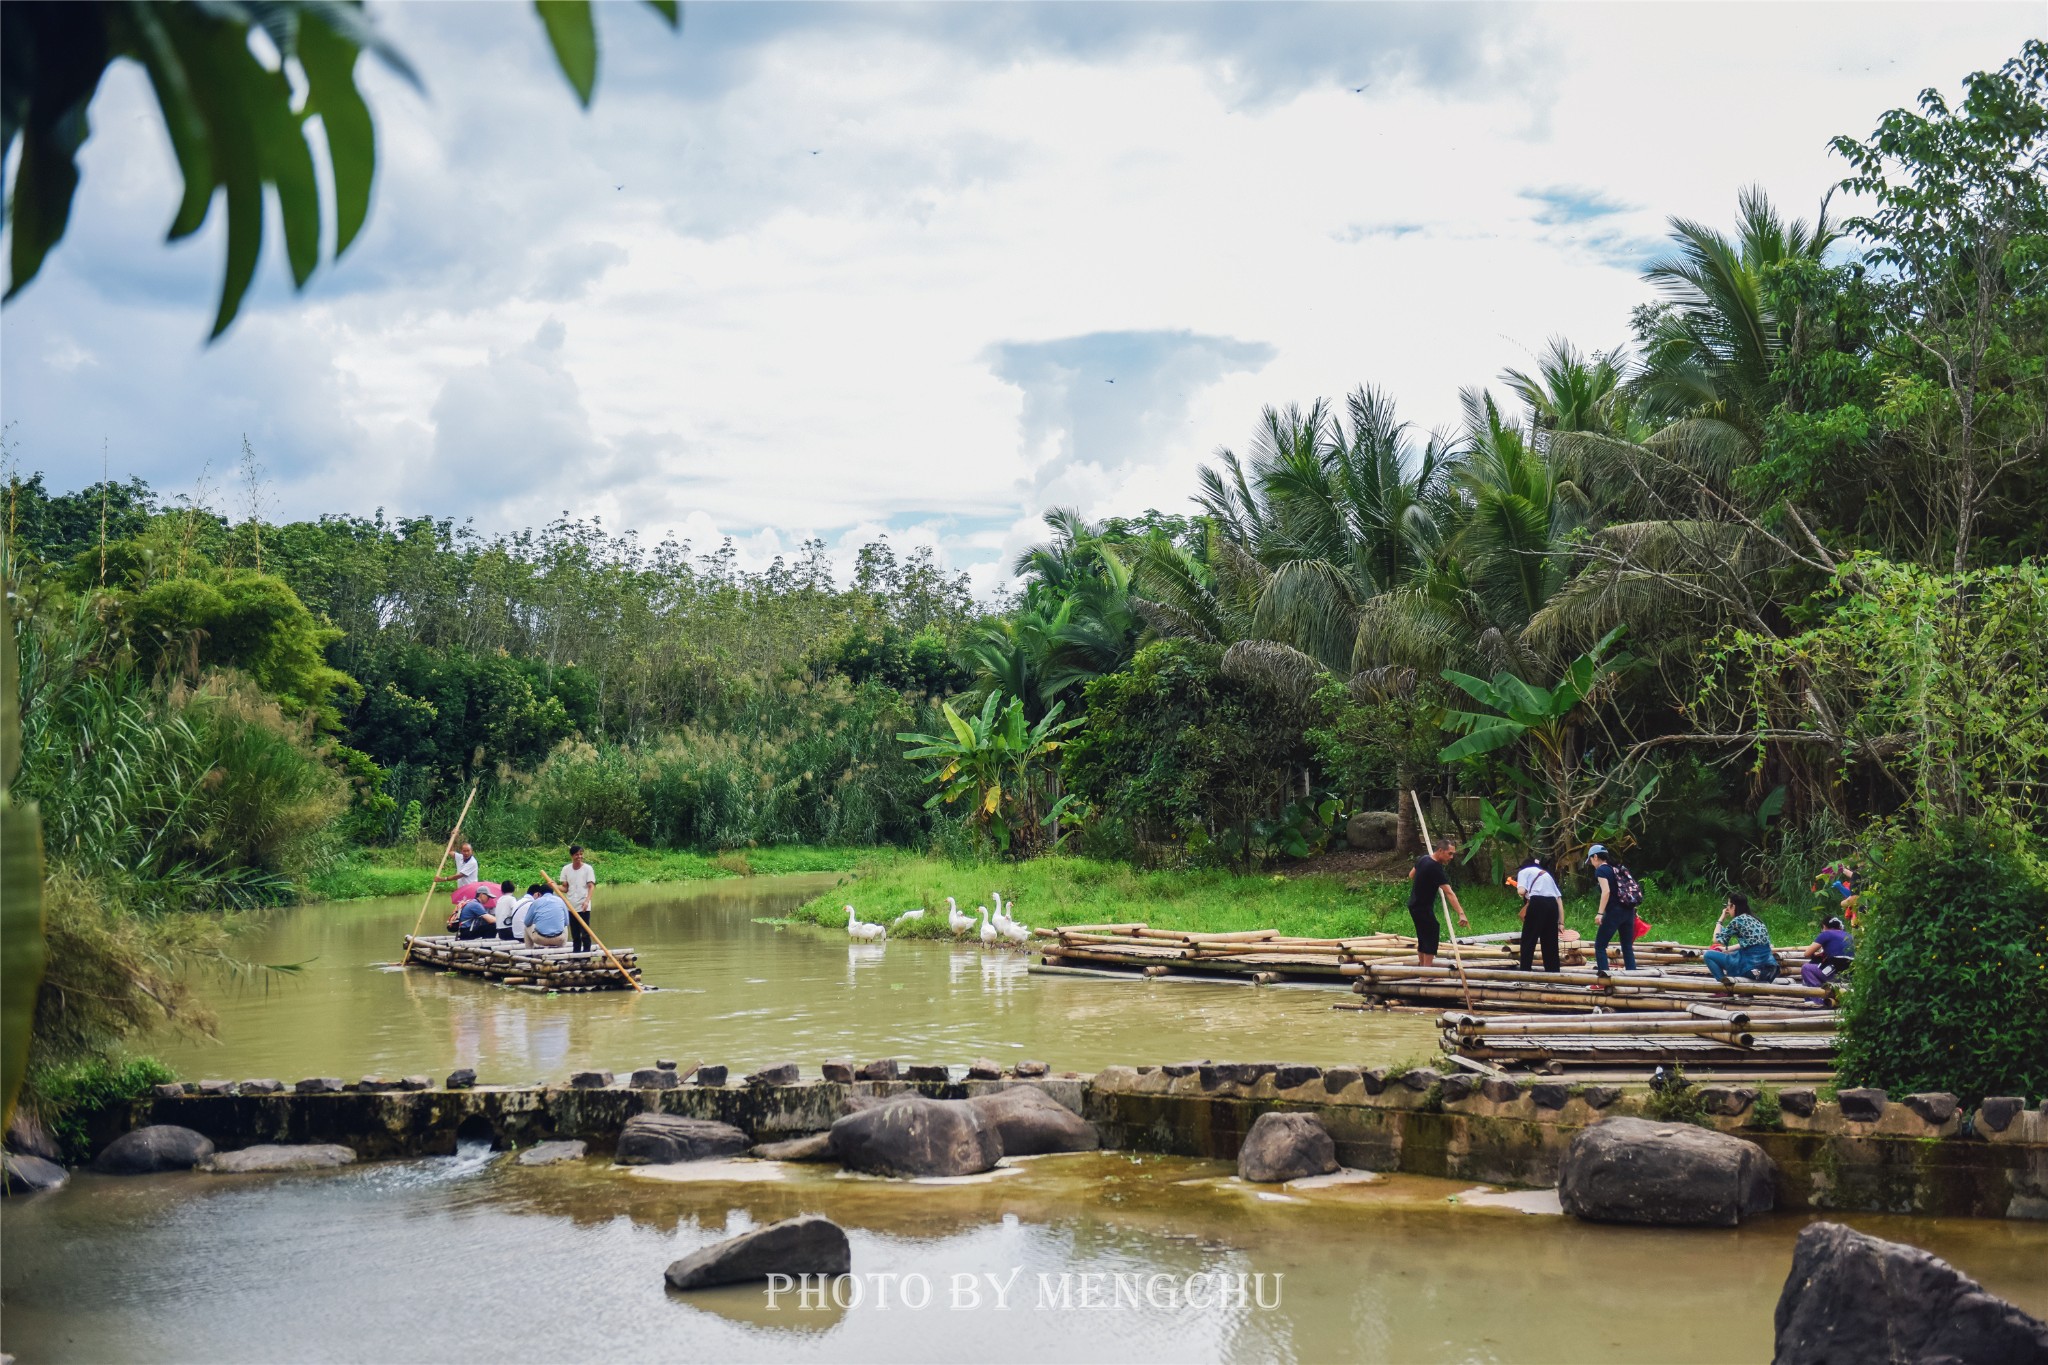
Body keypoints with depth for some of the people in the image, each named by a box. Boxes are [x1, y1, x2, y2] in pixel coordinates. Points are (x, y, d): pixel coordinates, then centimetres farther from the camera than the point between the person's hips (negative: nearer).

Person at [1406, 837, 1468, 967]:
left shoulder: (1423, 858, 1)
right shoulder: (1435, 869, -26)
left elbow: (1411, 875, 18)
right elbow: (1449, 893, -33)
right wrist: (1461, 914, -37)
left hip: (1414, 904, 9)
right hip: (1423, 908, -9)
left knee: (1422, 937, 19)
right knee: (1431, 937, -9)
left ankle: (1422, 964, 29)